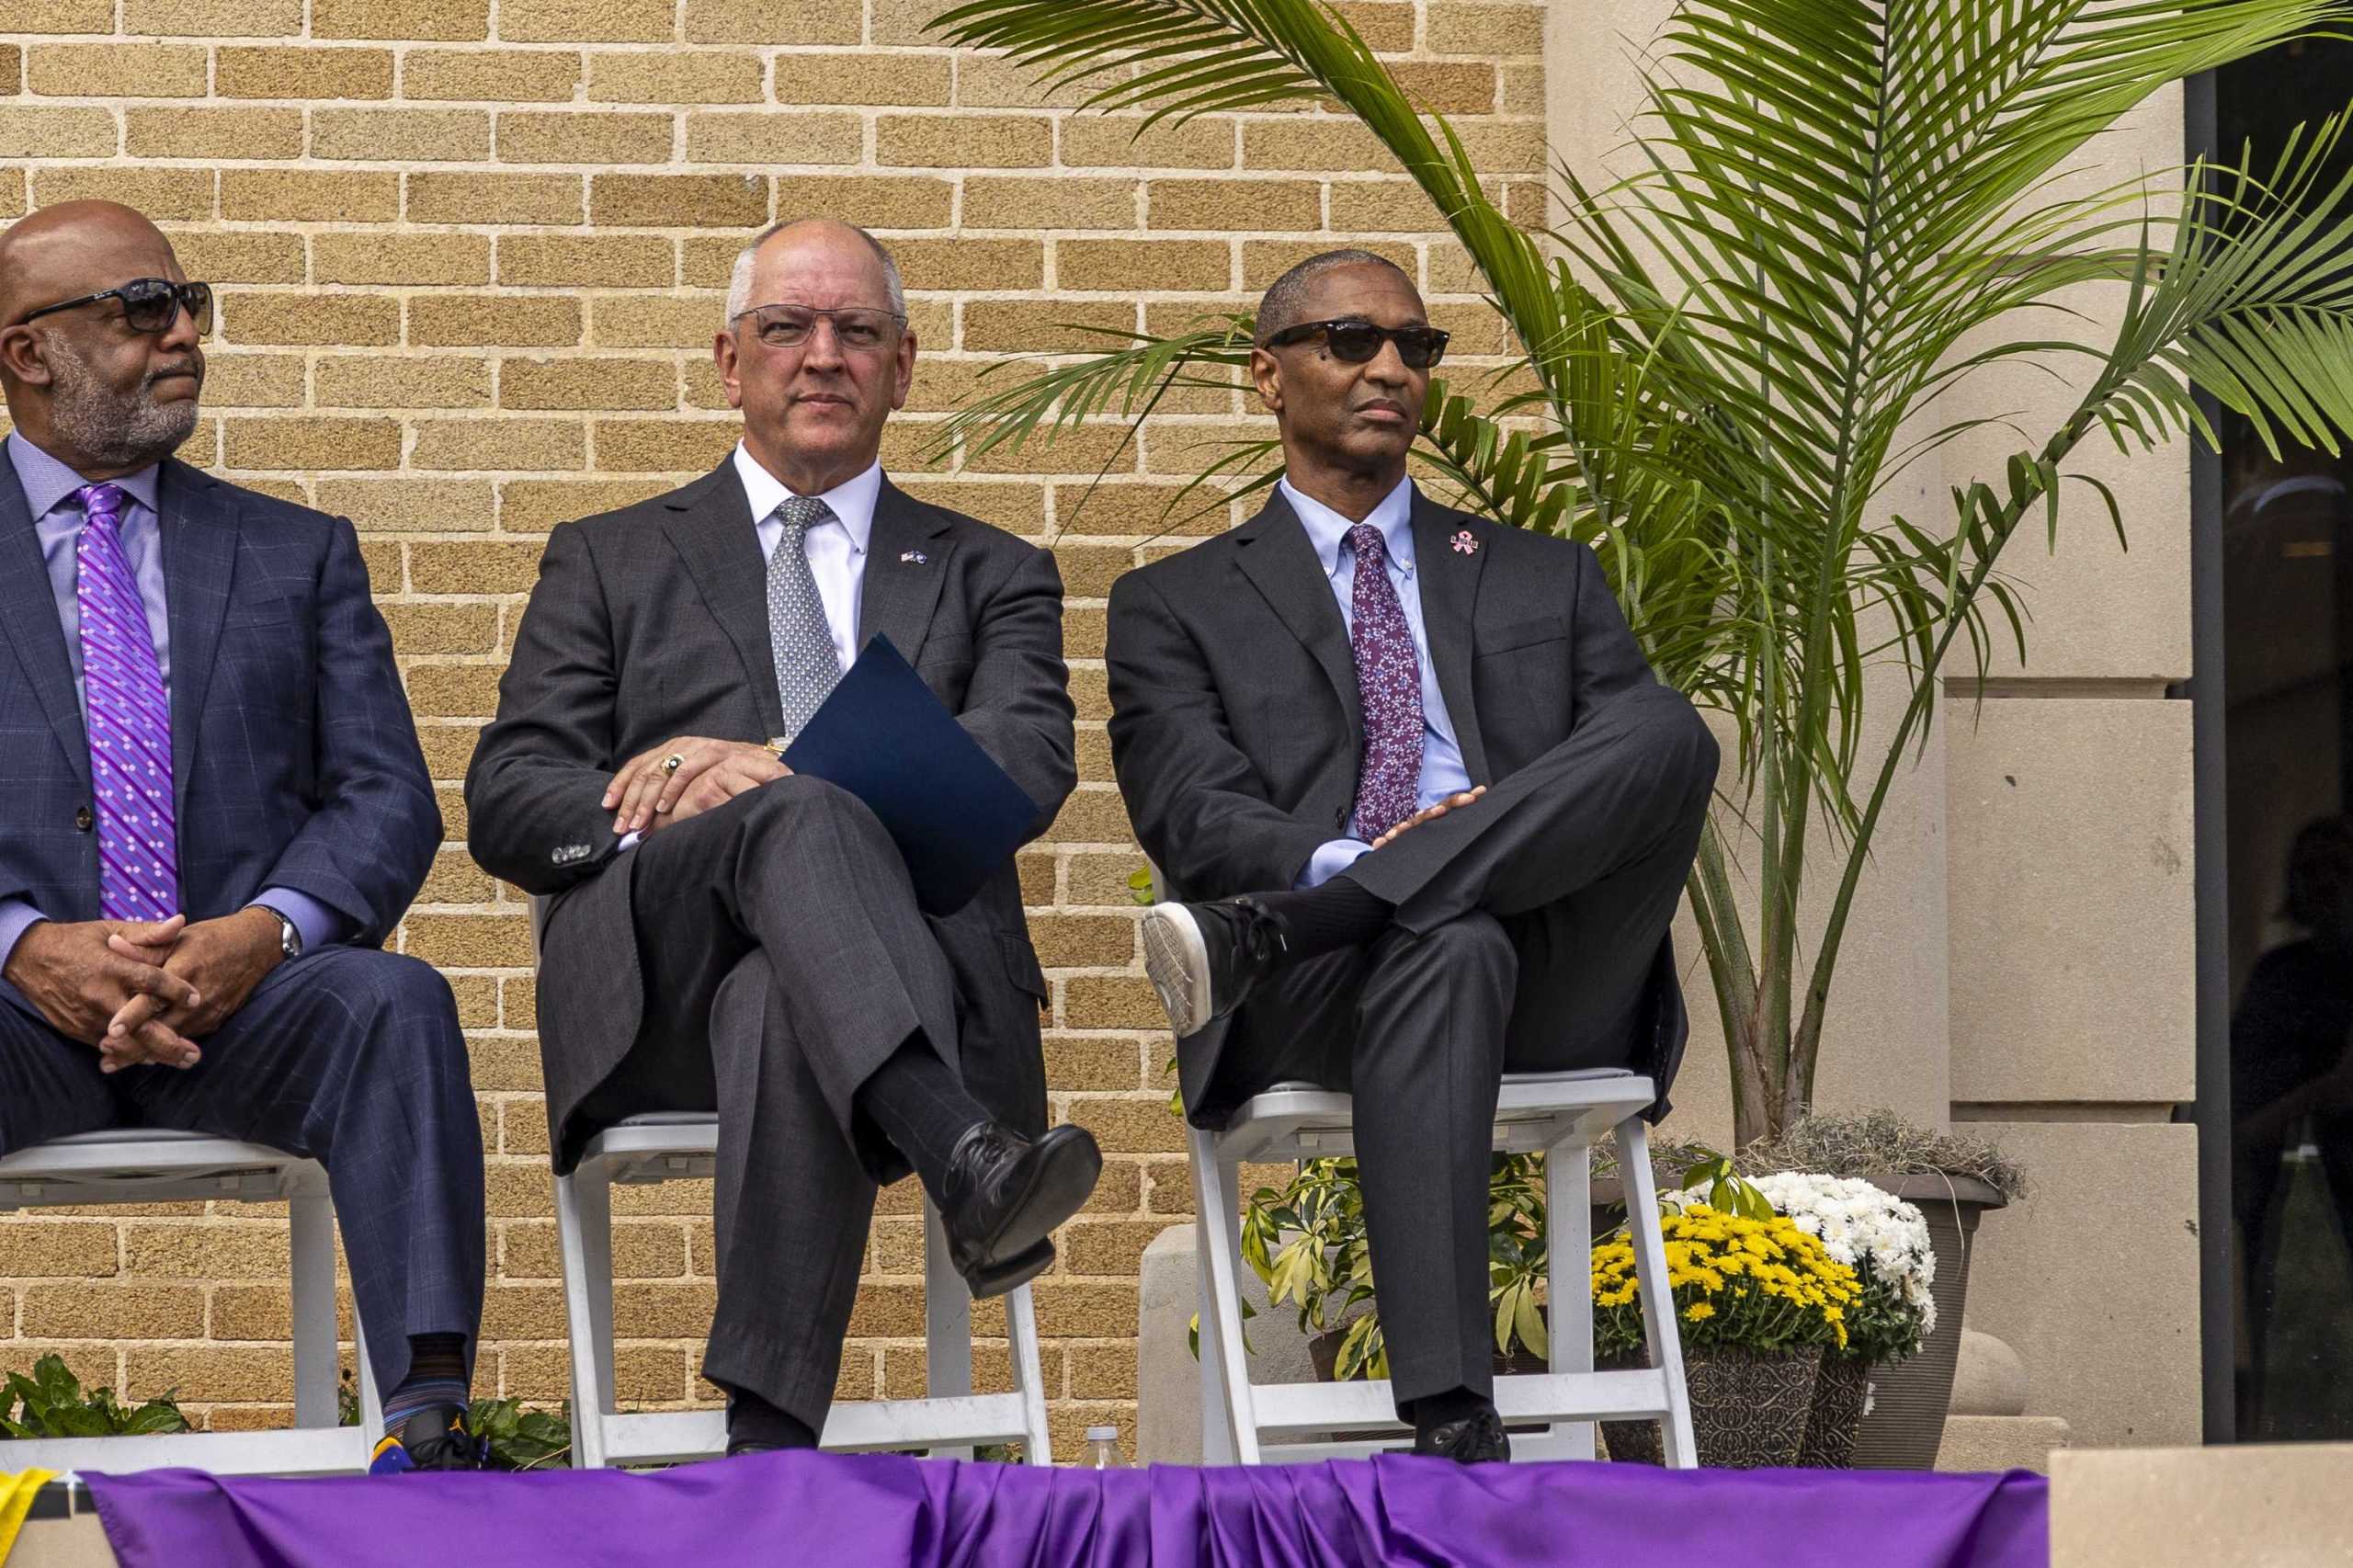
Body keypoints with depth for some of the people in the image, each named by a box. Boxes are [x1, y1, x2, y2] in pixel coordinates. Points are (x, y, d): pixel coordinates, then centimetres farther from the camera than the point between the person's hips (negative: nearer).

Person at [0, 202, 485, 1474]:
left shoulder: (298, 555, 22)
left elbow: (387, 800, 11)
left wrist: (266, 930, -11)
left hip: (244, 997, 2)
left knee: (398, 1000, -31)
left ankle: (429, 1418, -41)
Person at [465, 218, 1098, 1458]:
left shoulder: (988, 578, 26)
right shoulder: (610, 564, 26)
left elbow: (1026, 766, 3)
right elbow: (505, 802, 11)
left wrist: (764, 767, -13)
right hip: (652, 984, 0)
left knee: (786, 1010, -40)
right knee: (802, 818, -37)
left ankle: (769, 1439, -52)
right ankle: (964, 1163, -60)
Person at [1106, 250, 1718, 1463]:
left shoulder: (1545, 579, 28)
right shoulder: (1178, 606, 21)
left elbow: (1650, 760, 11)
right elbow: (1190, 815, 3)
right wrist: (1343, 861, -21)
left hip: (1558, 980, 2)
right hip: (1312, 1005, -2)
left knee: (1669, 729, -27)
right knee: (1446, 947, -41)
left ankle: (1265, 933, -33)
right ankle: (1451, 1427, -48)